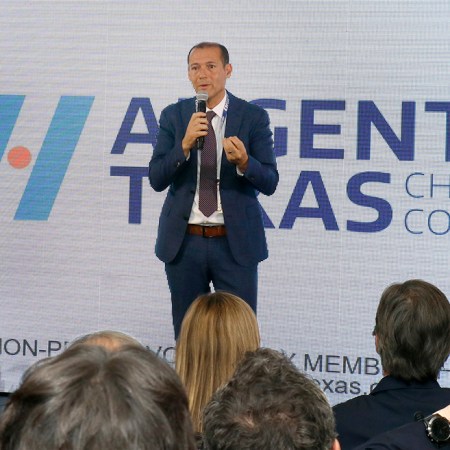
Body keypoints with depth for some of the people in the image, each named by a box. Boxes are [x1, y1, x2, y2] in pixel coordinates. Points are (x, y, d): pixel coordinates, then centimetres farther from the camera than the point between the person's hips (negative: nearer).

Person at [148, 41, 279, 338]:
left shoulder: (254, 117, -2)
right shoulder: (173, 116, 3)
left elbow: (270, 183, -5)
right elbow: (156, 179, -4)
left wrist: (243, 162, -26)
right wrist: (185, 145, -20)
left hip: (235, 244, -2)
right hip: (184, 242, 2)